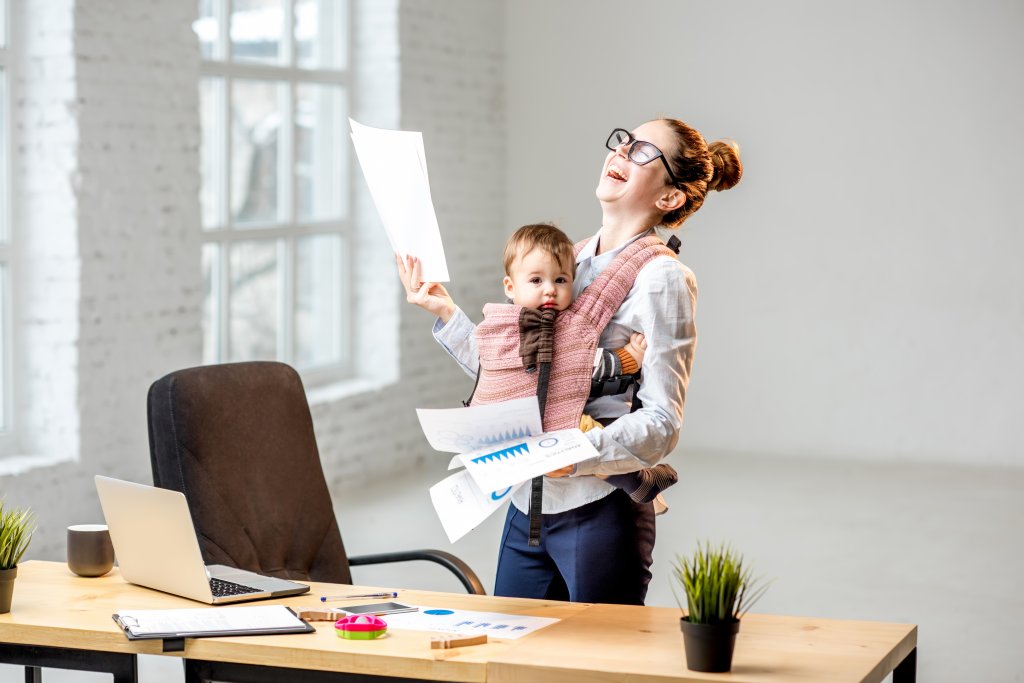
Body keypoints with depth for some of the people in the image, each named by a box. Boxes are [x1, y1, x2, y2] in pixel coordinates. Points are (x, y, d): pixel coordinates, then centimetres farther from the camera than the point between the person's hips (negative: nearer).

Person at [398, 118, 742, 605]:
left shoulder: (662, 278, -9)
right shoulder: (569, 259, 12)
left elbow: (660, 424, -14)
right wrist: (445, 313, 10)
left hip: (600, 512, -7)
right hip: (527, 506, 7)